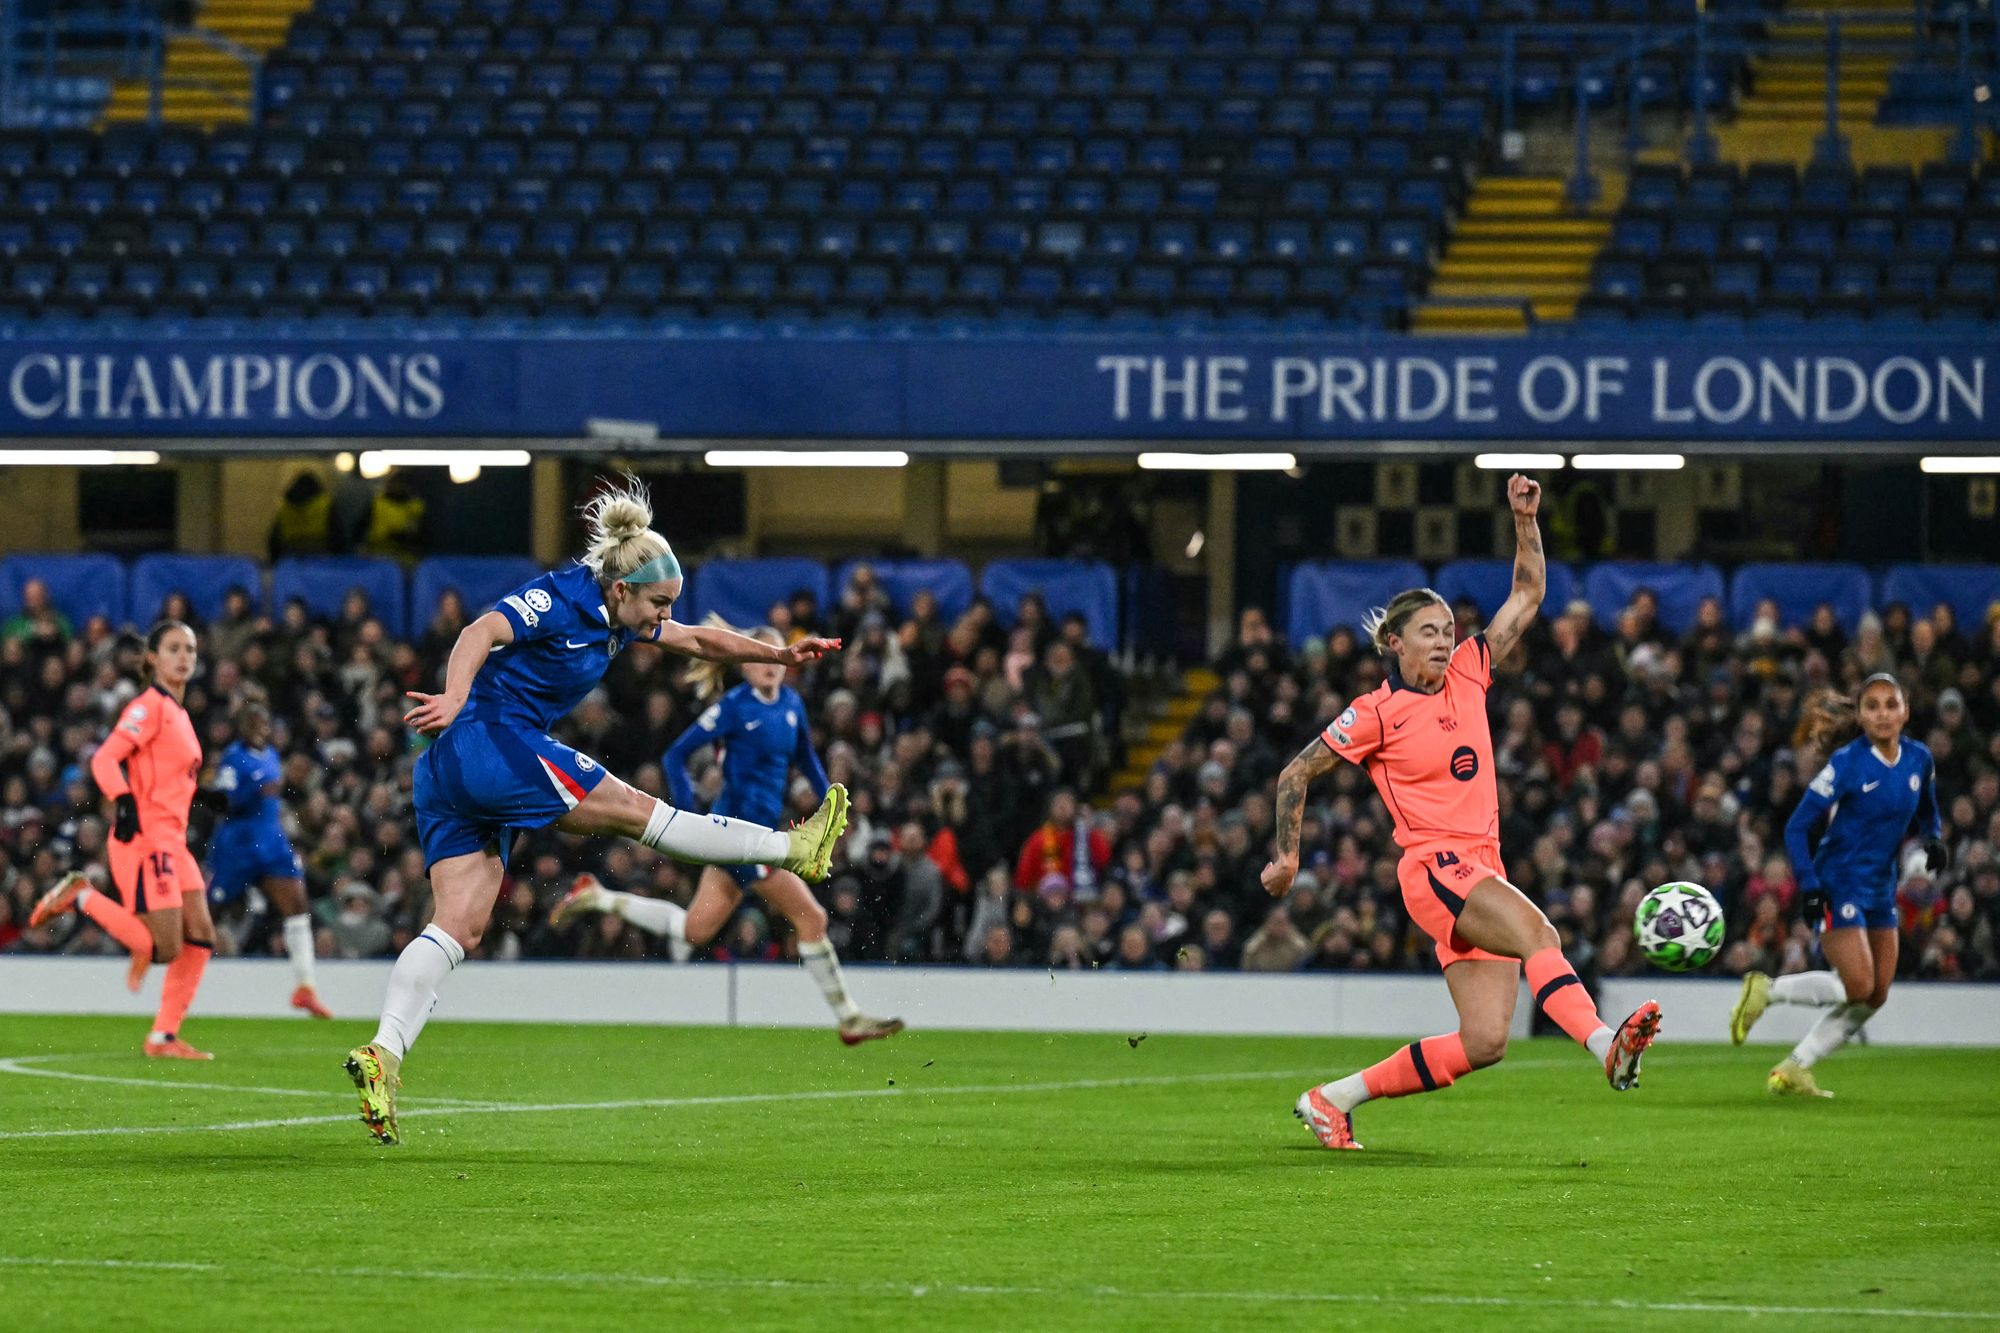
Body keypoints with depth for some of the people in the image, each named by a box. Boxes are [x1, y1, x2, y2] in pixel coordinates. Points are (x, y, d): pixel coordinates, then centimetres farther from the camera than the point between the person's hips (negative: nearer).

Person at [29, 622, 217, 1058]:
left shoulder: (177, 712, 17)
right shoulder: (149, 707, -11)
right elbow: (104, 760, -20)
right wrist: (124, 803, -32)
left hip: (171, 842, 9)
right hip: (144, 840, -9)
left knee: (200, 937, 4)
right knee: (165, 949, -13)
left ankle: (164, 1038, 9)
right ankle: (82, 897, 3)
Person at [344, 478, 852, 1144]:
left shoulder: (618, 618, 17)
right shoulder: (556, 598, -11)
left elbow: (697, 640, 28)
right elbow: (481, 631, -26)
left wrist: (781, 654, 20)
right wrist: (455, 698, -43)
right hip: (491, 740, -10)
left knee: (458, 927, -4)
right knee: (637, 811, 0)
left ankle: (384, 1052, -18)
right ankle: (796, 849, 7)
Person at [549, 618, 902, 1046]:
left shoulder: (791, 703, 9)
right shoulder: (734, 707, -12)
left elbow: (805, 755, 27)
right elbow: (675, 755, -9)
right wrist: (689, 814, -16)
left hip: (763, 828, 9)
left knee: (695, 929, 11)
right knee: (812, 917, -9)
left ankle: (596, 897, 23)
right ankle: (848, 1019, -1)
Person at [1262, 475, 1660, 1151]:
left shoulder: (1467, 676, 13)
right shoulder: (1377, 712, -2)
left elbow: (1528, 594, 17)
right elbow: (1295, 773, 6)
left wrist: (1525, 518, 5)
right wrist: (1287, 855, 4)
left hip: (1483, 872, 7)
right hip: (1435, 867, -7)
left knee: (1483, 1044, -2)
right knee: (1536, 930, -34)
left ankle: (1335, 1098, 10)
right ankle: (1607, 1047, -56)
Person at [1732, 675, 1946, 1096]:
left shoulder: (1919, 760, 2)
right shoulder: (1846, 764, -15)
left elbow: (1926, 815, 21)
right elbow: (1797, 826, -13)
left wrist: (1934, 840, -2)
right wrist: (1808, 885, -22)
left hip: (1880, 888, 7)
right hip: (1839, 884, -7)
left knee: (1875, 996, 4)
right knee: (1858, 986, -16)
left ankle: (1794, 1069, 14)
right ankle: (1765, 990, 4)